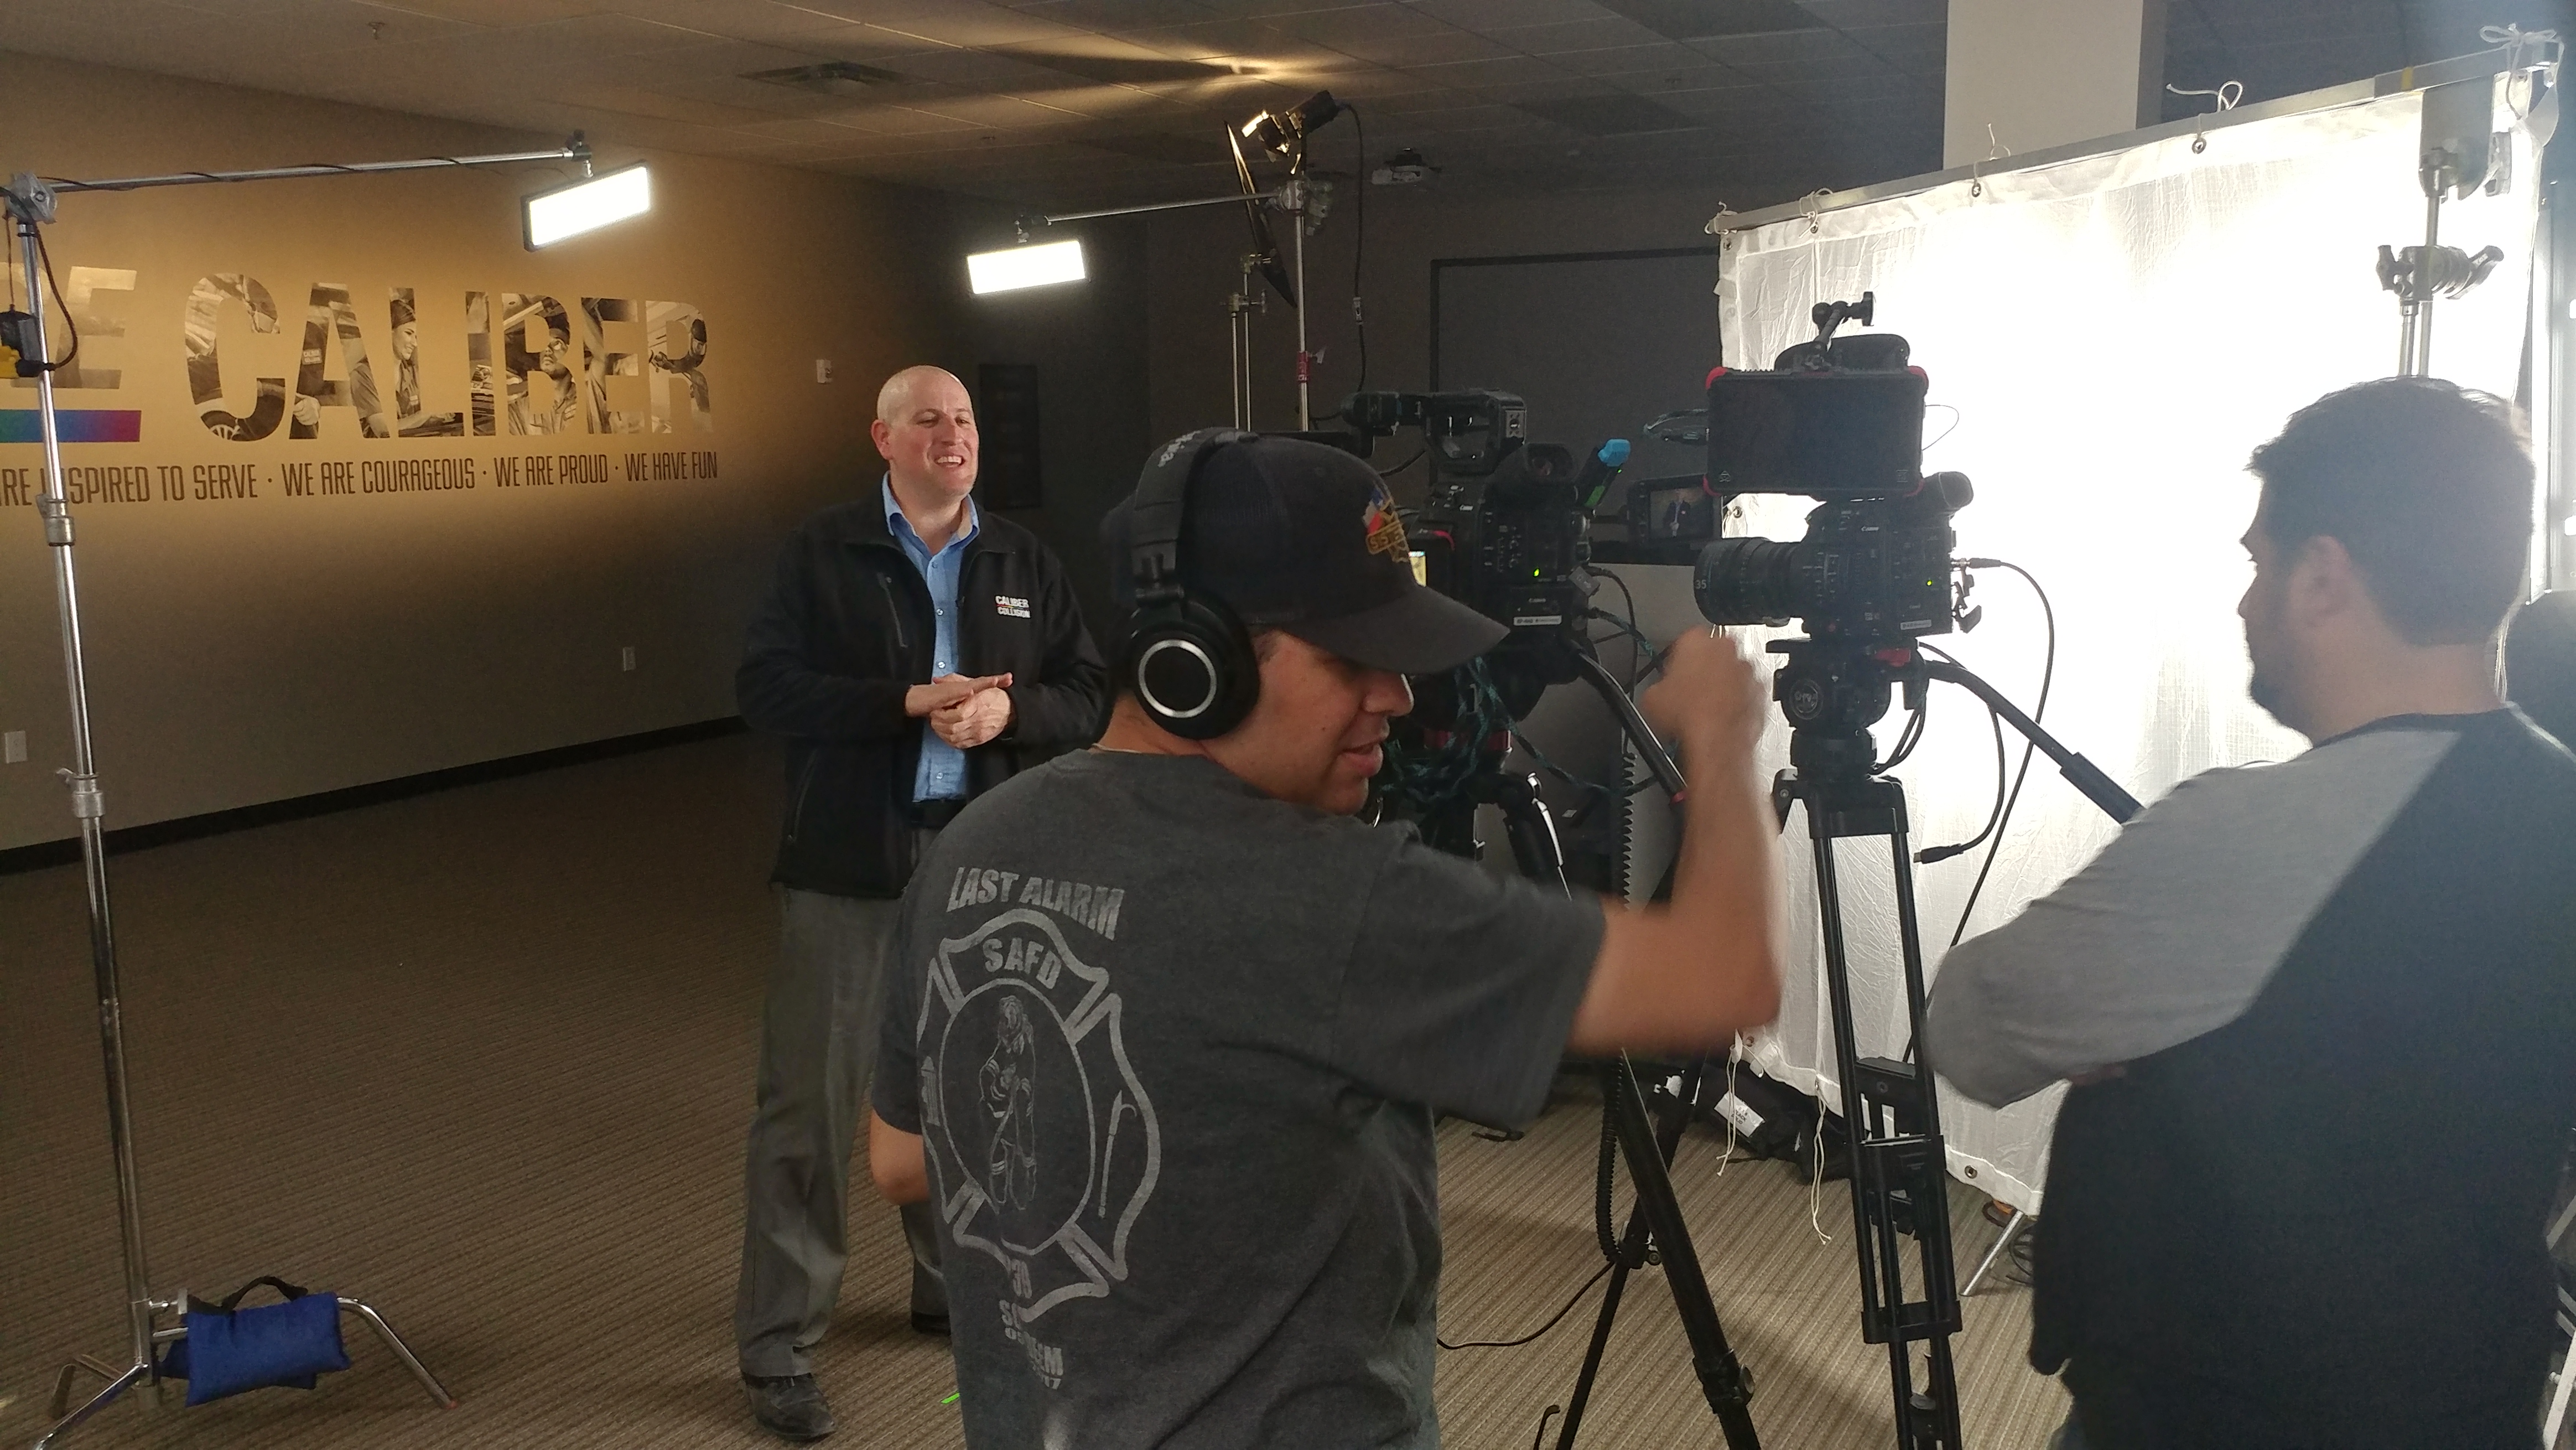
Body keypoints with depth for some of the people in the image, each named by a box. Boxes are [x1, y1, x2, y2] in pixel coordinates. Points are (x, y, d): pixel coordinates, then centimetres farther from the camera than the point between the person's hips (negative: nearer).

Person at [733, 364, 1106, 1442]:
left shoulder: (1023, 562, 9)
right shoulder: (822, 554, -1)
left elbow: (1087, 698, 6)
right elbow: (764, 688, -11)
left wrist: (1007, 709, -15)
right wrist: (909, 701, -20)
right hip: (851, 860, -3)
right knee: (809, 1101, 0)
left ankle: (954, 1287, 37)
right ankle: (778, 1347, 11)